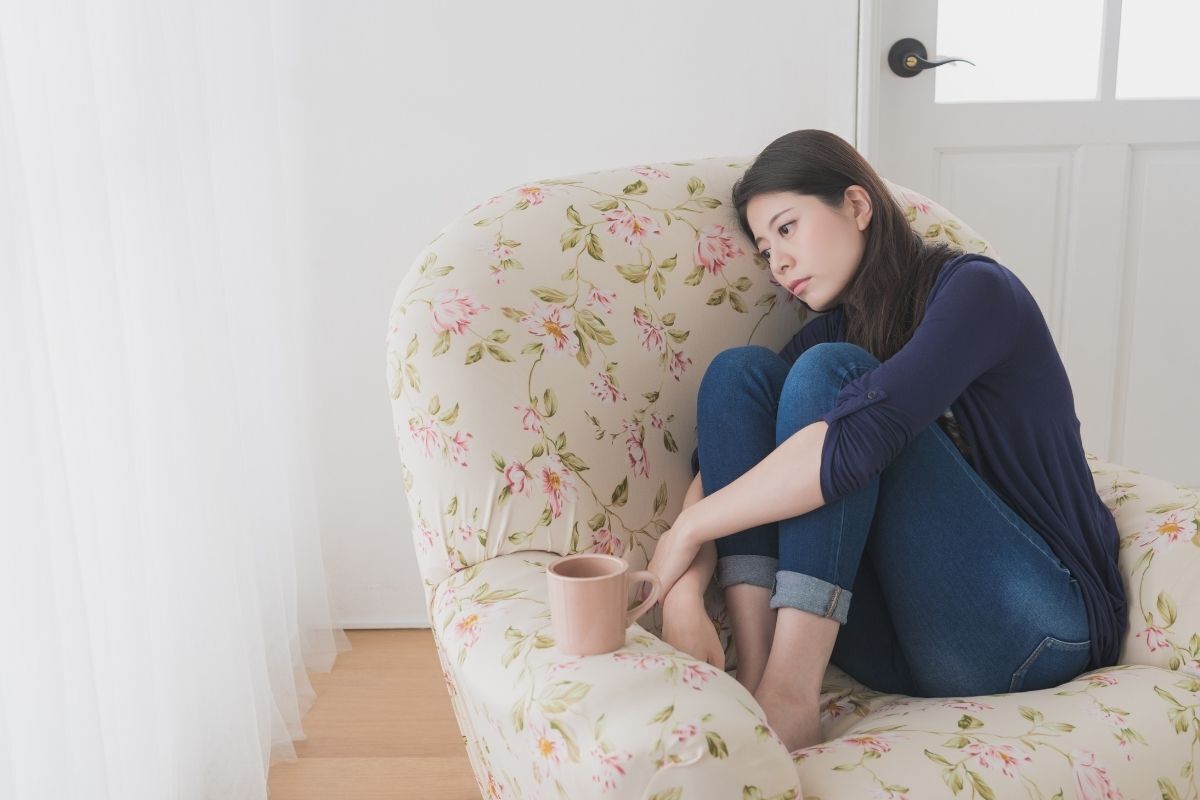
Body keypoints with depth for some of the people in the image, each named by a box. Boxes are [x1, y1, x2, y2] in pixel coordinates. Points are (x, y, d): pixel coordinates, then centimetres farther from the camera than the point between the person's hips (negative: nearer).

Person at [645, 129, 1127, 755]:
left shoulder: (974, 288, -9)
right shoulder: (830, 328, 11)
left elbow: (858, 439, -27)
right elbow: (722, 454, -3)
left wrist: (687, 531, -21)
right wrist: (683, 589, -22)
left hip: (1028, 631, -6)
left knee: (828, 372, -20)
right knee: (739, 369, -6)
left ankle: (788, 697, -28)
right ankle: (754, 673, -20)